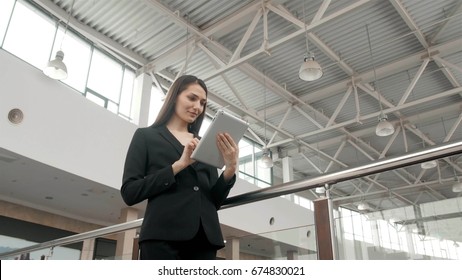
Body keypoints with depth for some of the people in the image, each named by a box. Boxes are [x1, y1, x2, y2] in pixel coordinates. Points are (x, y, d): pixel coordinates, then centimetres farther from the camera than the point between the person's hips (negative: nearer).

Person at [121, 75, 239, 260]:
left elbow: (215, 201, 16)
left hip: (204, 239, 4)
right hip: (164, 237, -4)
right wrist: (179, 165, -10)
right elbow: (129, 192, -1)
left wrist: (230, 170, -3)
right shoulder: (146, 136, 11)